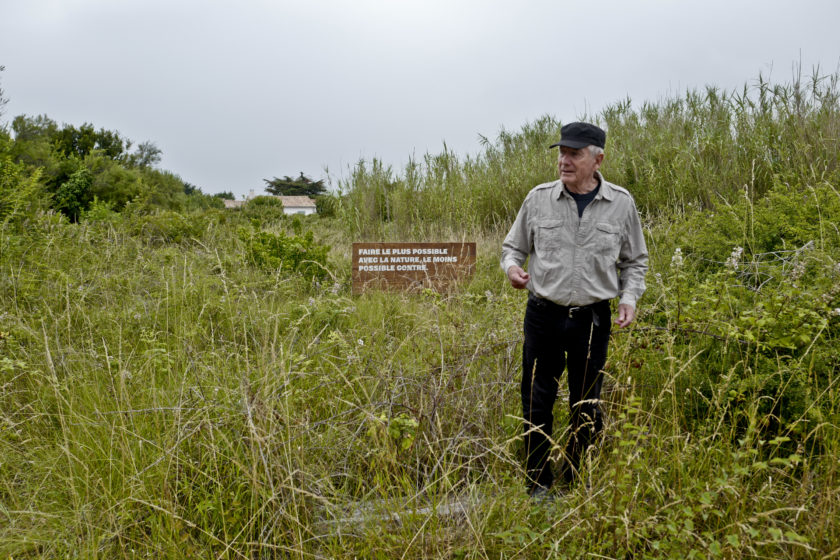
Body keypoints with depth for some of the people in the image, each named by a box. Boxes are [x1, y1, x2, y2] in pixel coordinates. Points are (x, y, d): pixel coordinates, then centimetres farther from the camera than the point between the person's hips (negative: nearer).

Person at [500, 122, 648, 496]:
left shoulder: (621, 203, 2)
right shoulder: (539, 198, 1)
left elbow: (635, 261, 13)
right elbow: (513, 246, 12)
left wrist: (629, 298, -3)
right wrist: (512, 266, -10)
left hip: (593, 318, 0)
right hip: (544, 315, 0)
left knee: (587, 407, 9)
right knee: (537, 402, 2)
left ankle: (575, 484, 27)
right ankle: (538, 485, 19)